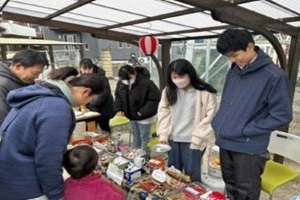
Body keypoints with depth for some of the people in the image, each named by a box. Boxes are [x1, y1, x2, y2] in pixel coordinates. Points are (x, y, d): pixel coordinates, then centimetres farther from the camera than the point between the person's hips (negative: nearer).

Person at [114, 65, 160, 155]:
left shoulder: (146, 83, -27)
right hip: (131, 116, 6)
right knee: (135, 137, 21)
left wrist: (144, 112, -26)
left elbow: (155, 99, -23)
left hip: (144, 117, -6)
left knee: (144, 138, 6)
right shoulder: (121, 83, -7)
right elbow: (118, 97, 9)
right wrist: (118, 109, -5)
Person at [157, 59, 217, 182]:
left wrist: (197, 138, -13)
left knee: (192, 174, 7)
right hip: (172, 139, 5)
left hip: (193, 141, -4)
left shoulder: (205, 93, -13)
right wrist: (163, 134, 0)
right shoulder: (168, 91, 3)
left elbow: (209, 118, -11)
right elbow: (163, 112, 6)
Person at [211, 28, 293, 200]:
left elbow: (282, 116, -14)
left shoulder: (274, 76, -16)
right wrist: (217, 124, 5)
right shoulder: (234, 71, 5)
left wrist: (245, 130, -15)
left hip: (249, 148, -6)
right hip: (225, 143, 6)